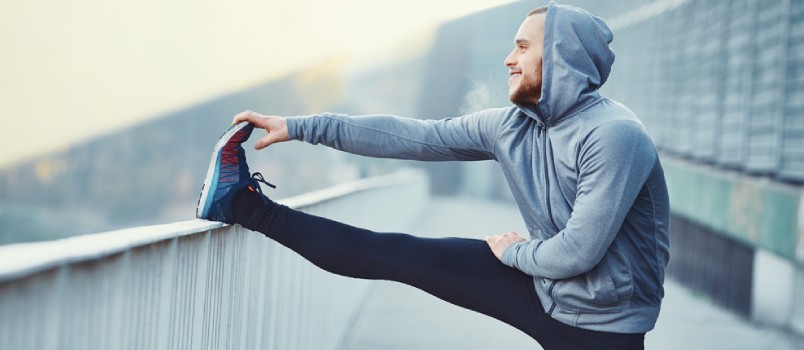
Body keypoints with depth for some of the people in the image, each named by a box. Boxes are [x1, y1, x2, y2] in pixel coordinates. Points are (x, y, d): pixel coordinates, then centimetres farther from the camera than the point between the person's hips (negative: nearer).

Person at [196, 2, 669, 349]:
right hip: (540, 287, 6)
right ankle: (249, 207, 8)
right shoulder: (511, 125, -1)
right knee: (402, 256, 3)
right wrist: (299, 127, 1)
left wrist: (514, 252, -6)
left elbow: (577, 252, -26)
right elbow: (411, 137, 1)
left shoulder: (615, 136, -24)